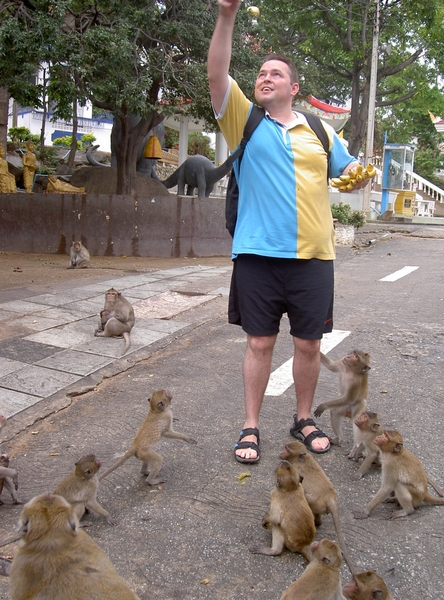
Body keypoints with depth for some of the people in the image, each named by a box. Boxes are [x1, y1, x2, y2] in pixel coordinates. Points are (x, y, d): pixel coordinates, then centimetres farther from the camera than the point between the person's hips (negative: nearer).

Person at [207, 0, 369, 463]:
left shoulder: (319, 131, 12)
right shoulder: (245, 121, 6)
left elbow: (347, 171, 22)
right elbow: (217, 75, -8)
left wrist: (359, 175, -2)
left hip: (312, 255, 2)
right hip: (257, 254, -2)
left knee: (308, 343, 9)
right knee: (259, 342, 5)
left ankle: (304, 420, 29)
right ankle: (251, 428, 19)